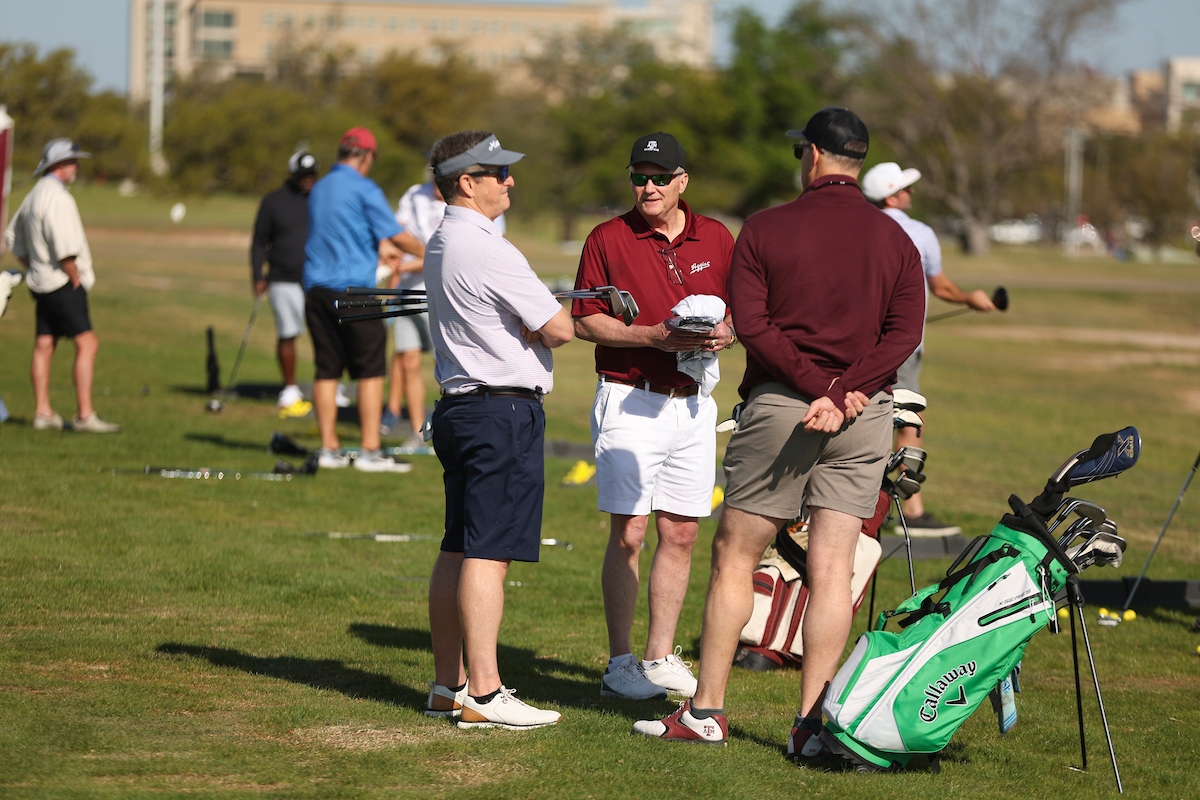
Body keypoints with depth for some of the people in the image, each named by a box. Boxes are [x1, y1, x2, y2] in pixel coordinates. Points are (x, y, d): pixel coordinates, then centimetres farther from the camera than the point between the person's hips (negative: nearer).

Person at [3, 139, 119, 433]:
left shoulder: (34, 196, 15)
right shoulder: (57, 197, -16)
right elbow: (64, 248, -23)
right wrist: (75, 277, -12)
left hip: (41, 282, 10)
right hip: (62, 283, -10)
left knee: (44, 345, 10)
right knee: (87, 344, -12)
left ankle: (42, 412, 13)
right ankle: (85, 415, -17)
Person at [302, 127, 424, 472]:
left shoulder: (318, 190, 15)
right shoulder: (364, 189, -7)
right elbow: (397, 235, -5)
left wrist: (381, 246, 41)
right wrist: (423, 251, 13)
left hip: (316, 289, 7)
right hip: (354, 288, -7)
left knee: (327, 371, 8)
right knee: (370, 371, -2)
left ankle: (329, 448, 7)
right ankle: (370, 451, -5)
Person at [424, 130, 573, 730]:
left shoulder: (441, 246, 14)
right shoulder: (488, 252, -17)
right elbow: (558, 330, -16)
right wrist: (547, 313, 6)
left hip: (458, 409, 10)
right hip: (504, 413, -10)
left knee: (459, 550, 12)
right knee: (488, 553, -11)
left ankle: (448, 685, 17)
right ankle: (483, 694, -12)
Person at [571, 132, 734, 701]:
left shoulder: (716, 239, 9)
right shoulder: (607, 240, -2)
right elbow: (586, 322, -4)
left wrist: (725, 334, -8)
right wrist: (655, 336, -17)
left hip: (693, 403, 4)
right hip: (630, 401, -4)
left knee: (681, 534, 6)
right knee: (628, 534, -6)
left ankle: (661, 657, 15)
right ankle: (619, 664, 0)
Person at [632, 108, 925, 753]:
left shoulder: (765, 230, -1)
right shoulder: (894, 240, 6)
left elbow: (752, 325, -10)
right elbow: (905, 332, -4)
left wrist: (819, 388, -13)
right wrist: (845, 393, -12)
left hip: (778, 406, -2)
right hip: (864, 417, 2)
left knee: (734, 556, 7)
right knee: (832, 567, 2)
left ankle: (706, 710, 9)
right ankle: (812, 719, -2)